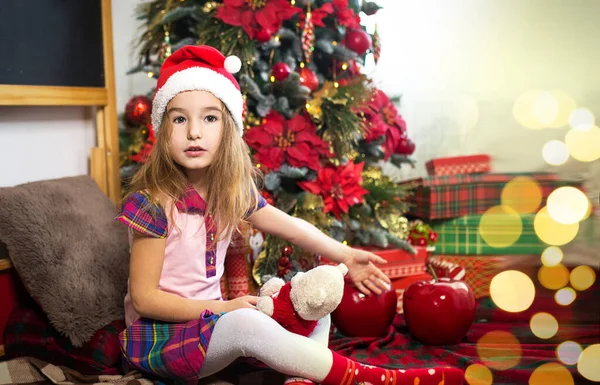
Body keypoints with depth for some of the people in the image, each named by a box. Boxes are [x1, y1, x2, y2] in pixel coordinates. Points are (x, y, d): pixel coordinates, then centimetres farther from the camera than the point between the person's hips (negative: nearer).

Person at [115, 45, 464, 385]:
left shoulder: (232, 191, -2)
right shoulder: (153, 204, -20)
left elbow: (290, 225, 9)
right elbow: (145, 298, -19)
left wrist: (345, 255, 1)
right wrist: (223, 308, -20)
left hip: (209, 320, 8)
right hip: (158, 334, -8)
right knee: (248, 325, -33)